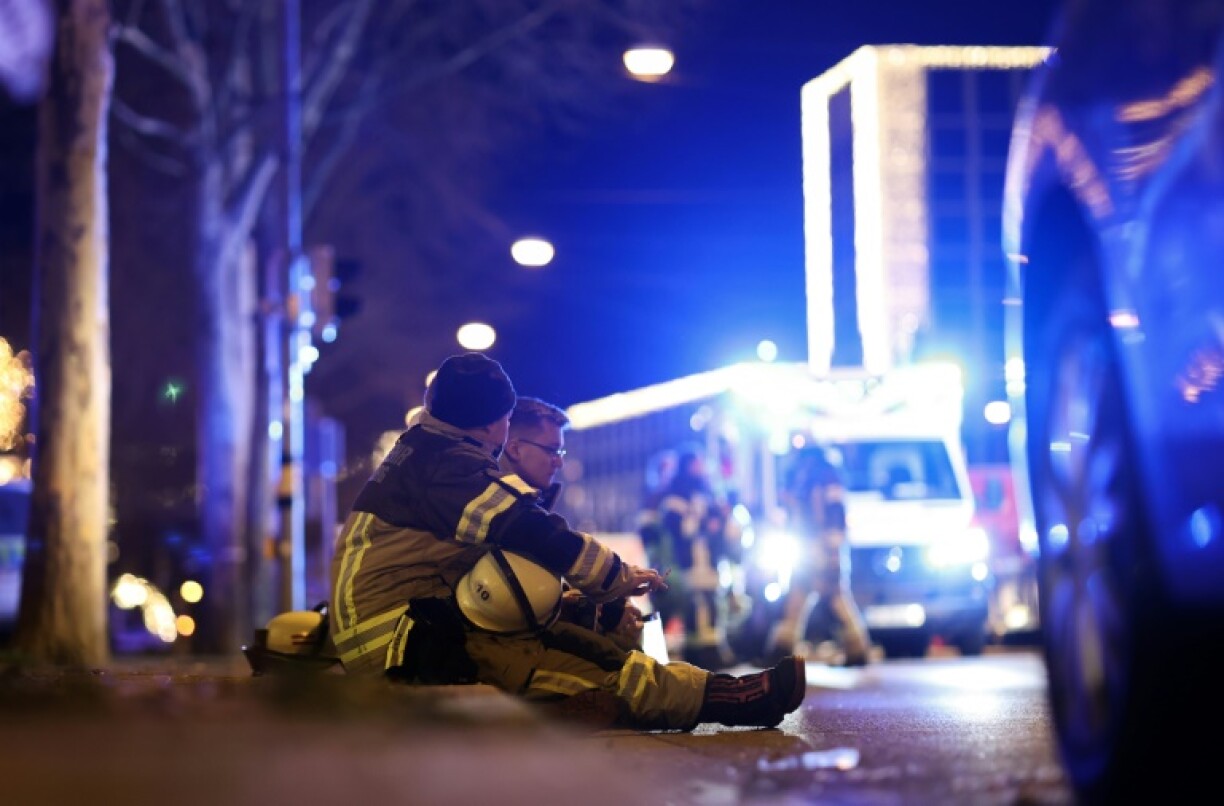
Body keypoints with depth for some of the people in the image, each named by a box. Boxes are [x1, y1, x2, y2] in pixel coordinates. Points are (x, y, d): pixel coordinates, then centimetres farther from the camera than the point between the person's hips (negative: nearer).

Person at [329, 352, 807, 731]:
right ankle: (717, 697, -19)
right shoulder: (443, 461, -12)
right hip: (396, 636, -10)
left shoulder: (422, 450, 21)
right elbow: (529, 534, -18)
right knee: (569, 663, -17)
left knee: (570, 641, 1)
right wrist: (617, 577, -8)